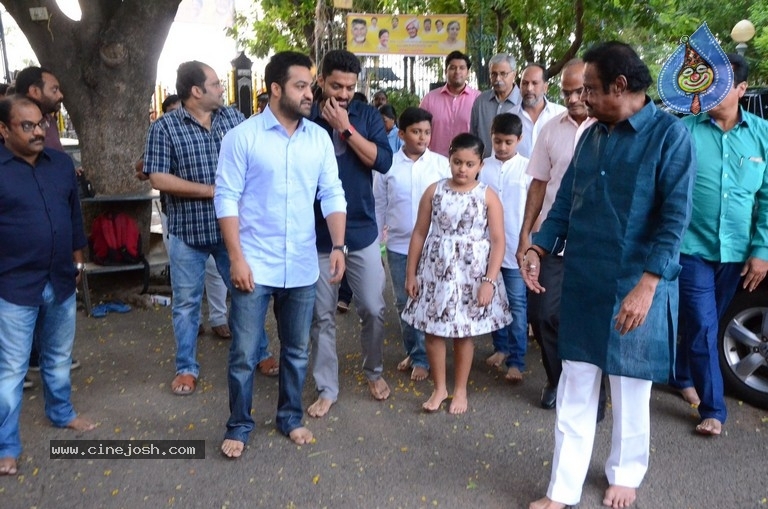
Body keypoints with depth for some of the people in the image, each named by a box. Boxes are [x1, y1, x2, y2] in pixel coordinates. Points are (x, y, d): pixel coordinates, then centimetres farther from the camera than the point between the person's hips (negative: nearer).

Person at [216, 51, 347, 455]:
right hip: (255, 265, -3)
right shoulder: (242, 137, -7)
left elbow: (332, 195, 5)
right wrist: (236, 258, -14)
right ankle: (238, 426, 26)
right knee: (244, 353, 6)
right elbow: (227, 199, -8)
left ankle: (290, 417, 35)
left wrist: (338, 246, -7)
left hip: (302, 267, 4)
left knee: (297, 350, 16)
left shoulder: (319, 138, 4)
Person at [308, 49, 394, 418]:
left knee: (373, 309, 8)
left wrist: (345, 128, -15)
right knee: (322, 315, 8)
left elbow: (383, 161, -11)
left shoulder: (367, 116, 2)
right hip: (317, 233, -1)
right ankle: (327, 388, 23)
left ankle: (374, 371, 33)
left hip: (361, 230, 1)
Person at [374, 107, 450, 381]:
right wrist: (377, 240, 6)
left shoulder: (441, 164, -3)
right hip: (398, 245, 2)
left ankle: (422, 358, 18)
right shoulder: (388, 165, -1)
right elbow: (379, 205, 5)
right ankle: (412, 351, 30)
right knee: (403, 303, 13)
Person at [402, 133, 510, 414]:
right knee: (433, 331, 6)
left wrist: (489, 281, -15)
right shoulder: (434, 191, 0)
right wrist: (411, 273, 2)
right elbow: (419, 233, 3)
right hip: (436, 269, 2)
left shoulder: (488, 196, -4)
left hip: (471, 273, -1)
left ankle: (460, 390, 28)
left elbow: (498, 241, -7)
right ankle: (439, 388, 25)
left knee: (464, 332, 9)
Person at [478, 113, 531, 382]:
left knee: (516, 305, 1)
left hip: (515, 248, -3)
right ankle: (501, 347, 32)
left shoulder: (527, 168, -4)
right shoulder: (482, 167, 1)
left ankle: (516, 361, 9)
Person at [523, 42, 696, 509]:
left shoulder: (669, 134, -9)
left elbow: (676, 216, -15)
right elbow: (567, 201, 12)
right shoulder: (592, 135, 9)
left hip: (636, 286, -5)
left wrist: (646, 285, -23)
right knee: (575, 389, 10)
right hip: (583, 282, 5)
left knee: (630, 390, 13)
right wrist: (538, 250, -1)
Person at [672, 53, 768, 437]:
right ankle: (713, 409, 11)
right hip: (693, 249, -3)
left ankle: (682, 377, 40)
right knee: (703, 328, -1)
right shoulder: (684, 130, -8)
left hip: (735, 252, 4)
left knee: (707, 324, 18)